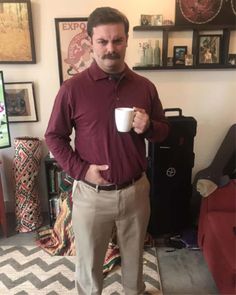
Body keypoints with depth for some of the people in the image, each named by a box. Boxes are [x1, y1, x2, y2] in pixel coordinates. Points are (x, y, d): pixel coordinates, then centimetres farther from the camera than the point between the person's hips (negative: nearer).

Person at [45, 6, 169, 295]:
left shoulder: (145, 87, -1)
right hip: (91, 193, -2)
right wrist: (80, 169, -14)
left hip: (136, 190, 3)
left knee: (134, 254, 25)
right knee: (88, 260, 18)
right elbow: (54, 136, -3)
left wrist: (148, 127, -15)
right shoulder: (72, 88, -10)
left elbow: (163, 129, 8)